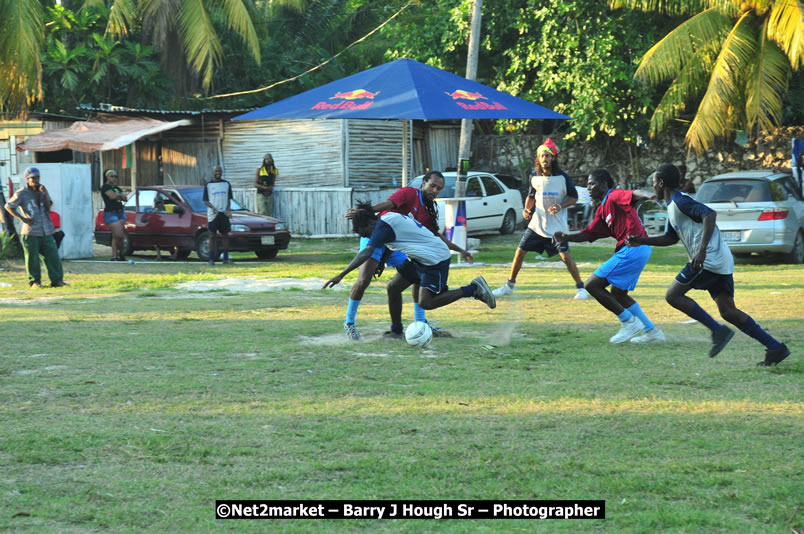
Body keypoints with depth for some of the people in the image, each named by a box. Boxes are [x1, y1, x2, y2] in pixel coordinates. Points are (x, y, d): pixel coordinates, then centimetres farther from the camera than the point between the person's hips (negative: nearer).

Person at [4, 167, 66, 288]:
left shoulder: (42, 190, 11)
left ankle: (57, 280, 3)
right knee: (32, 258, 0)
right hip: (31, 232, -4)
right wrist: (22, 218, -9)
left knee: (53, 255, -1)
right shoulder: (22, 193, -2)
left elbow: (48, 208, 3)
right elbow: (8, 206, -1)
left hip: (46, 231, 4)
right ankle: (34, 281, 11)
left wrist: (45, 194, -12)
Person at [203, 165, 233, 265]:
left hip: (224, 213, 2)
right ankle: (211, 259, 0)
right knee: (212, 236, -2)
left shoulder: (226, 184, 10)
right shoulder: (208, 185, 3)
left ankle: (226, 258, 9)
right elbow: (205, 200, 2)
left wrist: (228, 210, -5)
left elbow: (228, 199, 12)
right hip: (212, 214, -2)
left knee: (225, 235, 4)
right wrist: (213, 208, -16)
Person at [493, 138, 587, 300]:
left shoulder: (563, 177, -11)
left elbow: (574, 197, -2)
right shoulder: (535, 177, 0)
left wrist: (561, 206, -19)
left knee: (566, 256, -11)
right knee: (519, 252, 2)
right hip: (537, 224, 4)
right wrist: (527, 209, -4)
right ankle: (509, 285, 18)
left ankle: (580, 287, 5)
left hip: (557, 226, -4)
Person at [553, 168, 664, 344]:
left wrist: (647, 196, -51)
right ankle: (652, 331, 18)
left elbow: (633, 195, -28)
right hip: (639, 250, 10)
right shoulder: (602, 210, 22)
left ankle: (629, 321, -5)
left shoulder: (614, 196, -7)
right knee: (618, 294, 20)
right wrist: (565, 237, 8)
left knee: (593, 285, -7)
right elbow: (587, 234, 24)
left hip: (632, 249, -10)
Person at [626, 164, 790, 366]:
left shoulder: (680, 201, -8)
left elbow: (709, 214, -24)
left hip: (709, 259, -10)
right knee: (728, 311, 5)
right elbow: (670, 238, 35)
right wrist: (641, 241, 27)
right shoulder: (674, 206, 23)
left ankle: (718, 331, -9)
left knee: (673, 295, -4)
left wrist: (702, 249, -31)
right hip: (721, 262, 10)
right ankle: (775, 347, -2)